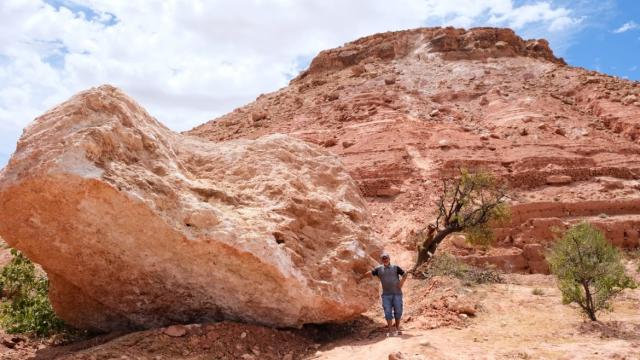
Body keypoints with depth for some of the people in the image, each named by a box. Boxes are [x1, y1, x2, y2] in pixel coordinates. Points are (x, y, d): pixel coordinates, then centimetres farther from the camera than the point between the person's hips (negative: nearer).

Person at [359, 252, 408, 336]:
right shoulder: (379, 269, 8)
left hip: (397, 293, 0)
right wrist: (360, 278, 19)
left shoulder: (395, 268, 6)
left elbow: (404, 275, 8)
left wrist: (401, 282, -8)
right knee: (388, 312, -4)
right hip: (386, 294, 0)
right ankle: (390, 330, 0)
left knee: (398, 311, 3)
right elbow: (369, 273, 15)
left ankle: (397, 328, 18)